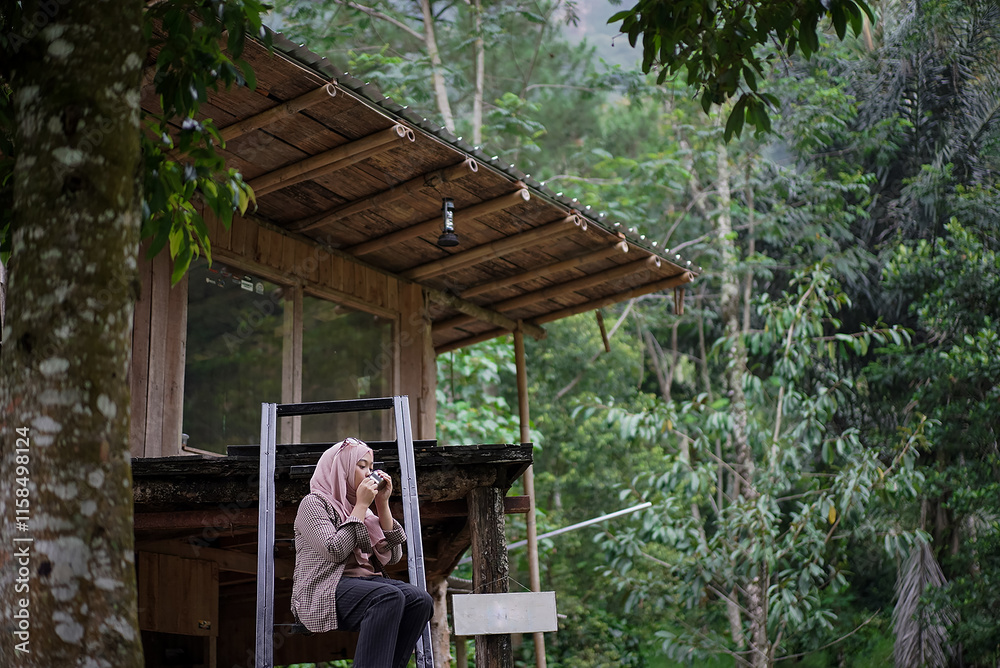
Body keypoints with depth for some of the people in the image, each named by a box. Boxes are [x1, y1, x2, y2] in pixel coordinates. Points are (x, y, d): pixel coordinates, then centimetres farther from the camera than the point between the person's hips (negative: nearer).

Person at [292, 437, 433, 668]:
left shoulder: (360, 508, 21)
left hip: (364, 581, 7)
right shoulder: (313, 503, 1)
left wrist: (383, 504, 8)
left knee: (420, 600, -22)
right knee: (389, 596, -34)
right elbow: (335, 551, -15)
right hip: (324, 589, -7)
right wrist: (362, 506, -8)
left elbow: (392, 556, 13)